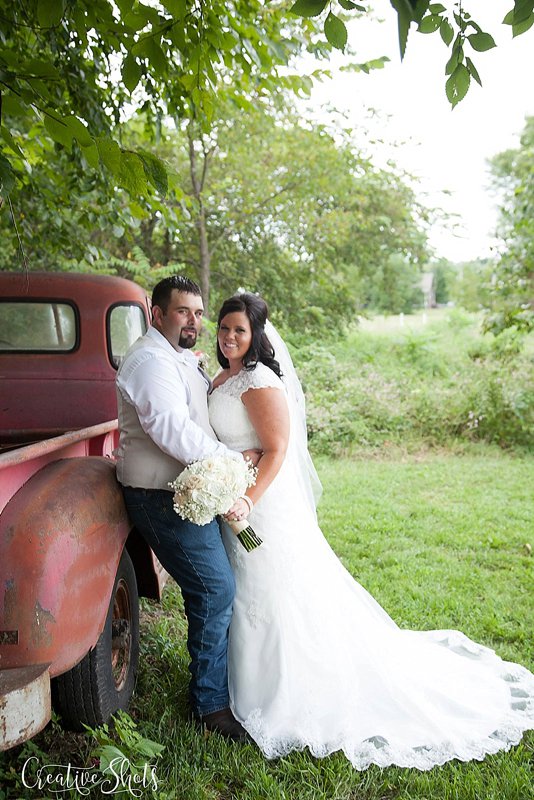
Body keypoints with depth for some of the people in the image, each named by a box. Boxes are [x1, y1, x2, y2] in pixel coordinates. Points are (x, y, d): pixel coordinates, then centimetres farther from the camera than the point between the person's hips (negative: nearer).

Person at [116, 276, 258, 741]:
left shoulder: (181, 358, 17)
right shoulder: (151, 361, -18)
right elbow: (174, 432, -27)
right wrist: (237, 459, -19)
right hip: (163, 498, -10)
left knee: (209, 588, 18)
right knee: (216, 589, -7)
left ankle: (214, 673, 36)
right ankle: (211, 703, 8)